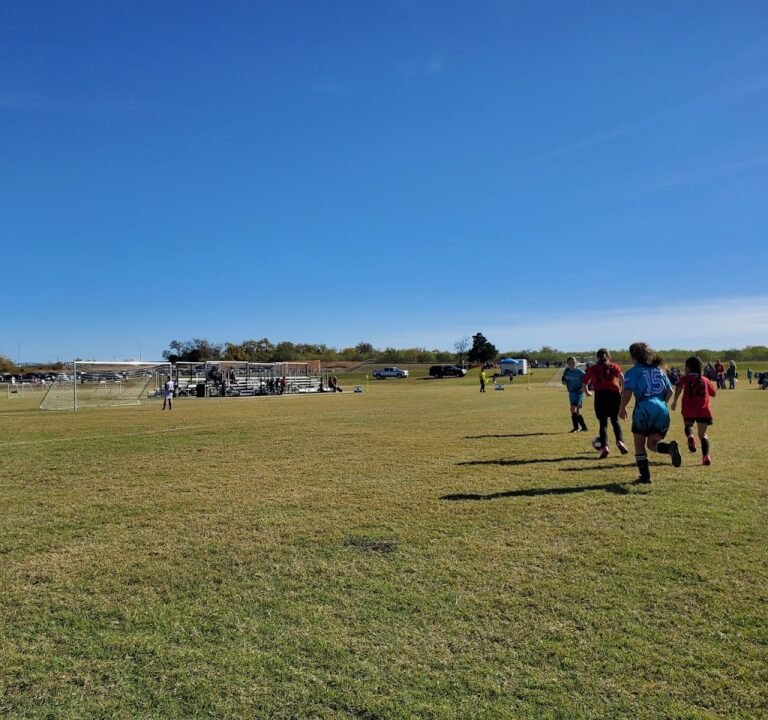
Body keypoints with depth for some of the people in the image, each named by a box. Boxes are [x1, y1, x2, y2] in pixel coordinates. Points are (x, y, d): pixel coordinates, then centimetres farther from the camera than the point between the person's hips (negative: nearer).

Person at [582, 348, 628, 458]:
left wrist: (587, 392, 34)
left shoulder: (592, 368, 16)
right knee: (615, 420, 17)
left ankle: (604, 446, -11)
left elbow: (584, 383, 15)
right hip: (614, 394, 1)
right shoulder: (614, 366, 15)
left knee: (603, 423, 6)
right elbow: (621, 377, -5)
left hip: (600, 395, -1)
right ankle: (620, 441, -3)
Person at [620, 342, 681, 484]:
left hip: (644, 409, -5)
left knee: (639, 445, 11)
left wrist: (622, 408, 2)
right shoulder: (659, 370, 18)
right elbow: (670, 391, 13)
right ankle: (670, 447, -20)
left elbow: (627, 392, -10)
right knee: (652, 443, 12)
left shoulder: (633, 372, 1)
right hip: (662, 410, 5)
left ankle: (645, 476, 10)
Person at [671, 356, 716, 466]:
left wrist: (675, 401, -15)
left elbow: (679, 387, -19)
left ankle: (690, 437, -10)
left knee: (688, 426, 25)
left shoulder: (685, 378, 2)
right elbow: (713, 393, 23)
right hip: (704, 411, 2)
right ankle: (706, 456, -12)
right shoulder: (705, 380, 13)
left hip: (689, 411, -2)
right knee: (702, 434, 8)